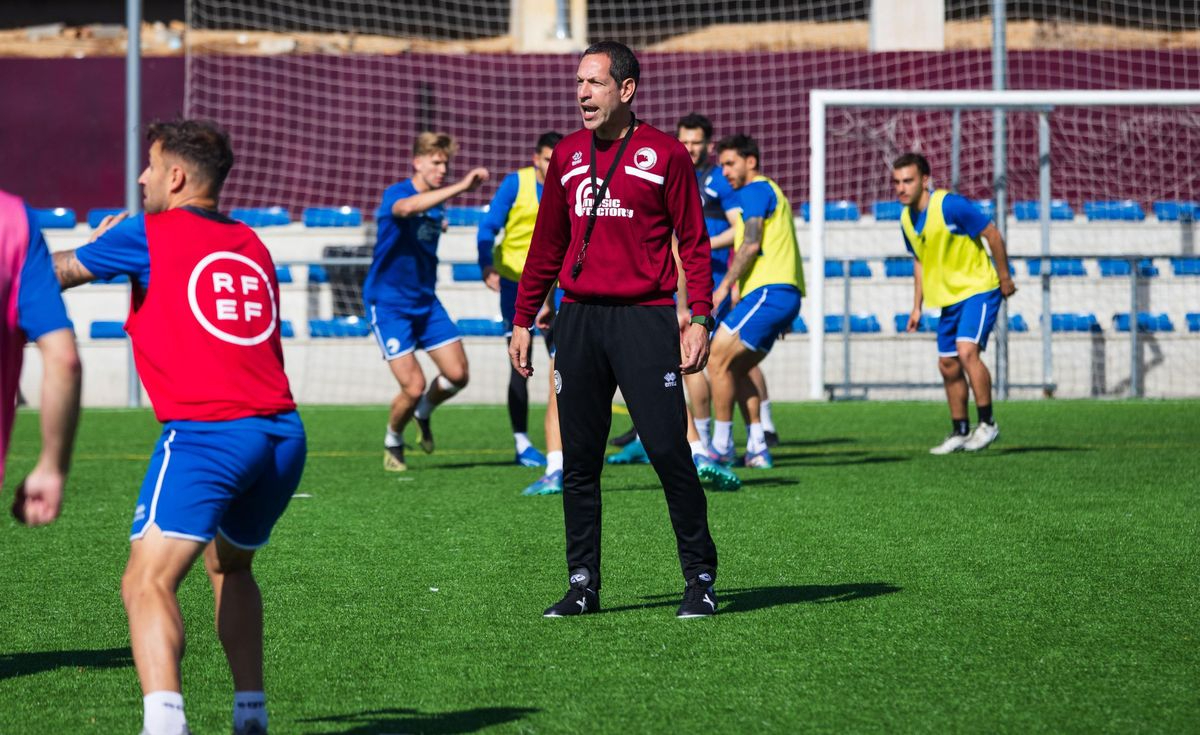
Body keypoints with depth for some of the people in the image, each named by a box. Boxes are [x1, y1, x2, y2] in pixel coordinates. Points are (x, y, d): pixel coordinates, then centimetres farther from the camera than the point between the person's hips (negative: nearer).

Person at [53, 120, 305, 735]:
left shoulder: (146, 234, 3)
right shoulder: (251, 245, 20)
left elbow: (54, 274, 13)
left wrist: (99, 242, 37)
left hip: (204, 431, -7)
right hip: (284, 434, 7)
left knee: (147, 583, -13)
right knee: (229, 565, 30)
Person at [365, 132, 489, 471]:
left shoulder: (438, 205, 7)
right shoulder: (396, 194, -16)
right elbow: (407, 207, -43)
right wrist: (461, 187, -50)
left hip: (426, 302, 7)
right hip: (388, 304, -7)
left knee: (457, 374, -4)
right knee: (414, 386, -13)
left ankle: (423, 413, 27)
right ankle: (393, 443, 16)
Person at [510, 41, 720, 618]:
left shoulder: (664, 154, -1)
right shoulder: (567, 156, 12)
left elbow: (694, 242, 0)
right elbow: (547, 244, 19)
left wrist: (700, 318, -9)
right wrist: (523, 319, 15)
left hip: (644, 318, -4)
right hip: (578, 320, 5)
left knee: (668, 451, -8)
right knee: (578, 462, 4)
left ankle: (700, 580, 2)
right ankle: (583, 586, 11)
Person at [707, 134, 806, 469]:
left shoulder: (755, 191, -4)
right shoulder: (772, 192, 27)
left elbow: (752, 244, -15)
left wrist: (726, 285, -13)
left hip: (769, 291, -10)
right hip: (785, 291, 10)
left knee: (717, 359, -10)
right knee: (735, 369, 11)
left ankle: (721, 445, -9)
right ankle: (757, 449, 5)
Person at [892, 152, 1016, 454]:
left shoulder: (950, 206, -21)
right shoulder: (906, 220, 2)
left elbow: (992, 233, -14)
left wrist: (1005, 277, -9)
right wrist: (917, 307, 15)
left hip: (978, 289, -8)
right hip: (948, 298, 8)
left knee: (967, 350, -24)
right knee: (948, 366, 8)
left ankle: (987, 424, -15)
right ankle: (960, 432, 20)